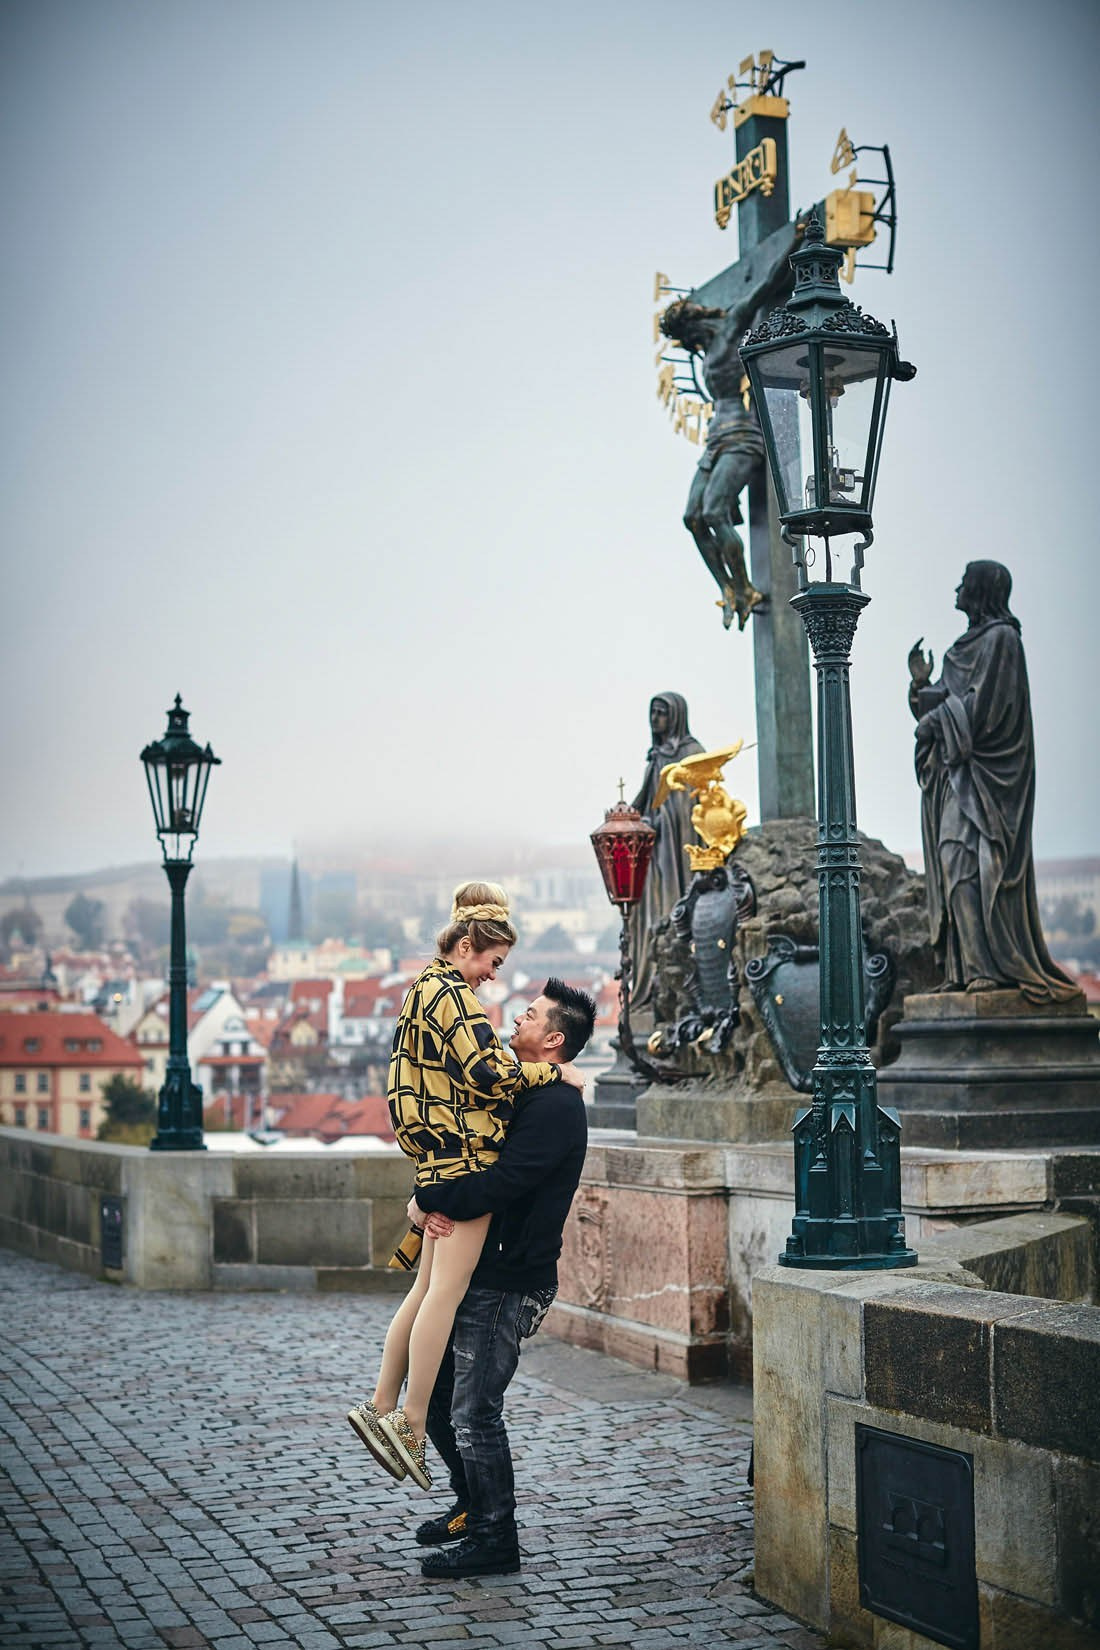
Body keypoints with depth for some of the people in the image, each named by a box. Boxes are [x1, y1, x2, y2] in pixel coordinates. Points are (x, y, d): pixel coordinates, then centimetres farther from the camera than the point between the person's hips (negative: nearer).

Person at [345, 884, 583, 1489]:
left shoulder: (425, 989, 21)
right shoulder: (452, 993, -11)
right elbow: (488, 1072, -18)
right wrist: (554, 1072, -8)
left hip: (440, 1158, 10)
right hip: (466, 1156, -10)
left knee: (428, 1289, 12)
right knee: (447, 1291, -9)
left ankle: (381, 1407, 15)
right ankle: (412, 1423, -8)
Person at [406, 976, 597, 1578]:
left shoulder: (554, 1107, -17)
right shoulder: (522, 1096, 16)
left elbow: (495, 1187, -25)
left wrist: (426, 1201, -12)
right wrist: (432, 1204, -7)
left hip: (507, 1284, -10)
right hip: (477, 1274, 10)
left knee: (474, 1410, -6)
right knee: (437, 1394, 16)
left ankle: (494, 1538, 7)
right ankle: (473, 1510, 32)